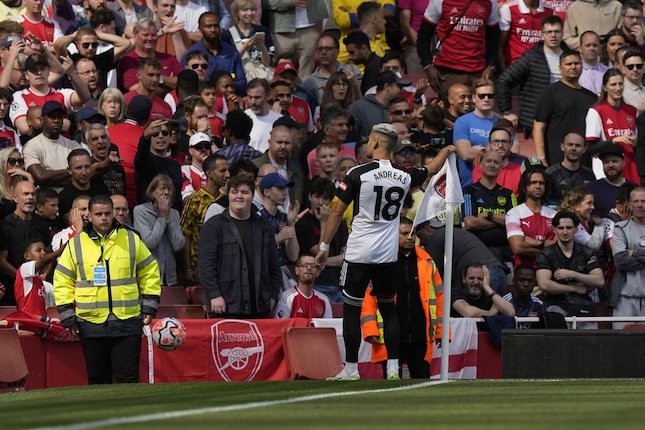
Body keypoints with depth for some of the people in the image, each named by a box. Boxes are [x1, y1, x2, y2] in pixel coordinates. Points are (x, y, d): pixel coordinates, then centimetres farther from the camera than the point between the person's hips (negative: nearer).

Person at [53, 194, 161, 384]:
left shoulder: (132, 240, 5)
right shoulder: (76, 244, 4)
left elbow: (149, 272, 12)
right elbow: (63, 282, 7)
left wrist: (149, 308, 6)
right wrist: (68, 317, 1)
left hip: (128, 322, -1)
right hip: (91, 324, 1)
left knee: (127, 377, -4)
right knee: (97, 377, 8)